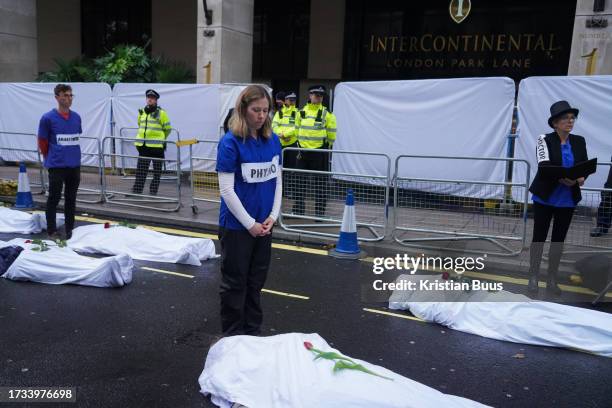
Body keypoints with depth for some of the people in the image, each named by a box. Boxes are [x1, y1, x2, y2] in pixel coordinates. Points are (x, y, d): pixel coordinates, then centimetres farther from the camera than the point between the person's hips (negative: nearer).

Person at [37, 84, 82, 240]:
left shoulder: (76, 117, 5)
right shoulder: (48, 118, -8)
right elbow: (42, 142, 1)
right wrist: (51, 158, 11)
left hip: (75, 165, 4)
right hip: (56, 166, -4)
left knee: (71, 199, 12)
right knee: (54, 198, 3)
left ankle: (69, 229, 23)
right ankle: (52, 231, 14)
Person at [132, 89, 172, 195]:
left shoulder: (161, 113, -5)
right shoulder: (142, 112, 11)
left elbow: (168, 128, 2)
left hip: (156, 146, -4)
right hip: (143, 145, 4)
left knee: (157, 171, 5)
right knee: (141, 170, 7)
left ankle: (153, 191, 15)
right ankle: (136, 190, 12)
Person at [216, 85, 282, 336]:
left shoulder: (272, 140, 2)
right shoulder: (231, 142, -14)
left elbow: (277, 181, 8)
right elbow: (227, 190, -16)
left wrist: (272, 217, -3)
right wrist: (250, 224, -15)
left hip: (264, 225, 5)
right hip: (237, 226, -5)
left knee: (256, 281, 17)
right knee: (235, 283, 8)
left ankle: (253, 332, 33)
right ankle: (233, 336, 25)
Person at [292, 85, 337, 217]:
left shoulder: (327, 113, -3)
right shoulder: (302, 112, 8)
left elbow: (331, 134, -1)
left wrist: (327, 146, -2)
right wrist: (300, 143, 14)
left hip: (320, 151, -4)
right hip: (303, 150, 4)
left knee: (320, 183, 2)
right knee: (299, 181, 9)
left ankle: (320, 213, 11)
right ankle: (298, 210, 21)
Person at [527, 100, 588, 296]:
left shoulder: (580, 141, 4)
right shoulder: (545, 140, -9)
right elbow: (543, 166, -21)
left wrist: (581, 178, -21)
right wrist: (561, 178, -36)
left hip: (567, 200, 4)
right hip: (545, 198, -4)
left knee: (559, 239, 11)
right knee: (539, 237, 5)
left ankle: (552, 280, 24)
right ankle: (533, 277, 19)